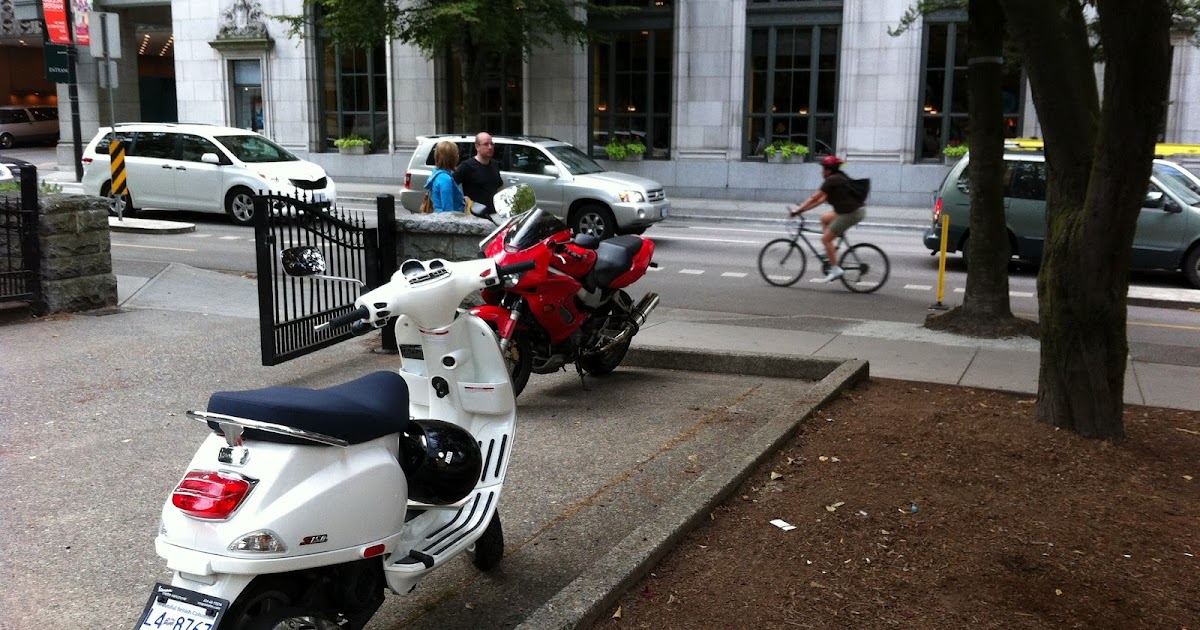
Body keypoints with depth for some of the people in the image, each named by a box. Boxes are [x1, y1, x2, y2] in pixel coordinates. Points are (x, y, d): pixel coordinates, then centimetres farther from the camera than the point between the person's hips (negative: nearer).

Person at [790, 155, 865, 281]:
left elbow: (814, 198, -10)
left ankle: (835, 269, 0)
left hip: (851, 213, -10)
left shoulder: (831, 180, -11)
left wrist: (798, 209, -3)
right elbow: (823, 199, 19)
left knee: (826, 238, -1)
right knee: (825, 218, 22)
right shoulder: (839, 178, 18)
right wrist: (803, 208, 18)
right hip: (856, 210, 10)